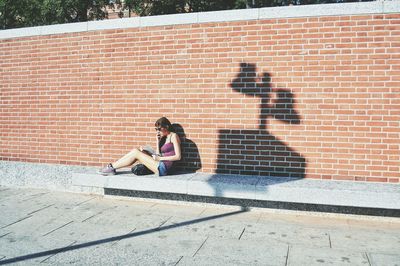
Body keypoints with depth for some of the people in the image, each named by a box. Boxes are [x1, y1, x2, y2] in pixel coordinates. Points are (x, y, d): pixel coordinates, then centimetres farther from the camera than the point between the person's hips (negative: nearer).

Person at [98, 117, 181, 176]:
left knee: (135, 153, -10)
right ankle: (112, 167, -1)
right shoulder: (164, 138, 19)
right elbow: (158, 155, 13)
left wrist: (160, 158, -13)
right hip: (160, 166, 8)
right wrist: (158, 142, 5)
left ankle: (112, 167, -1)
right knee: (137, 151, -1)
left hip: (163, 168, -8)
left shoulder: (174, 136, -5)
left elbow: (178, 157, -14)